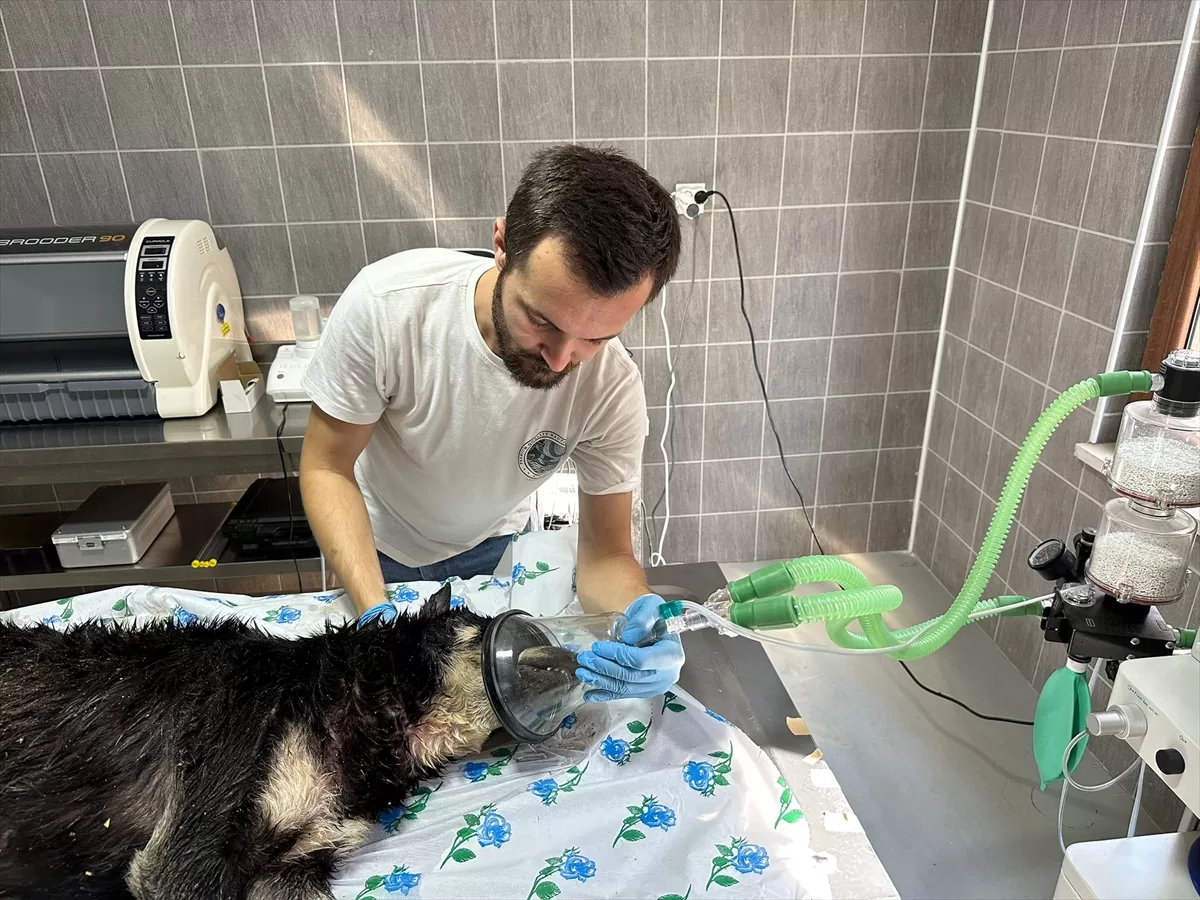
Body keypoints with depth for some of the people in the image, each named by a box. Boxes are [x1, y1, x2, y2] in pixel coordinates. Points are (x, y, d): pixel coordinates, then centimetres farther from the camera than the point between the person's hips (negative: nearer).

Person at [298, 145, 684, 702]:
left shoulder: (613, 388, -31)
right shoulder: (386, 303, -35)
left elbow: (605, 555, -23)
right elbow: (326, 468, -24)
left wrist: (639, 616, -46)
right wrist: (375, 610, -38)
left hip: (493, 551, 1)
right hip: (373, 549, 0)